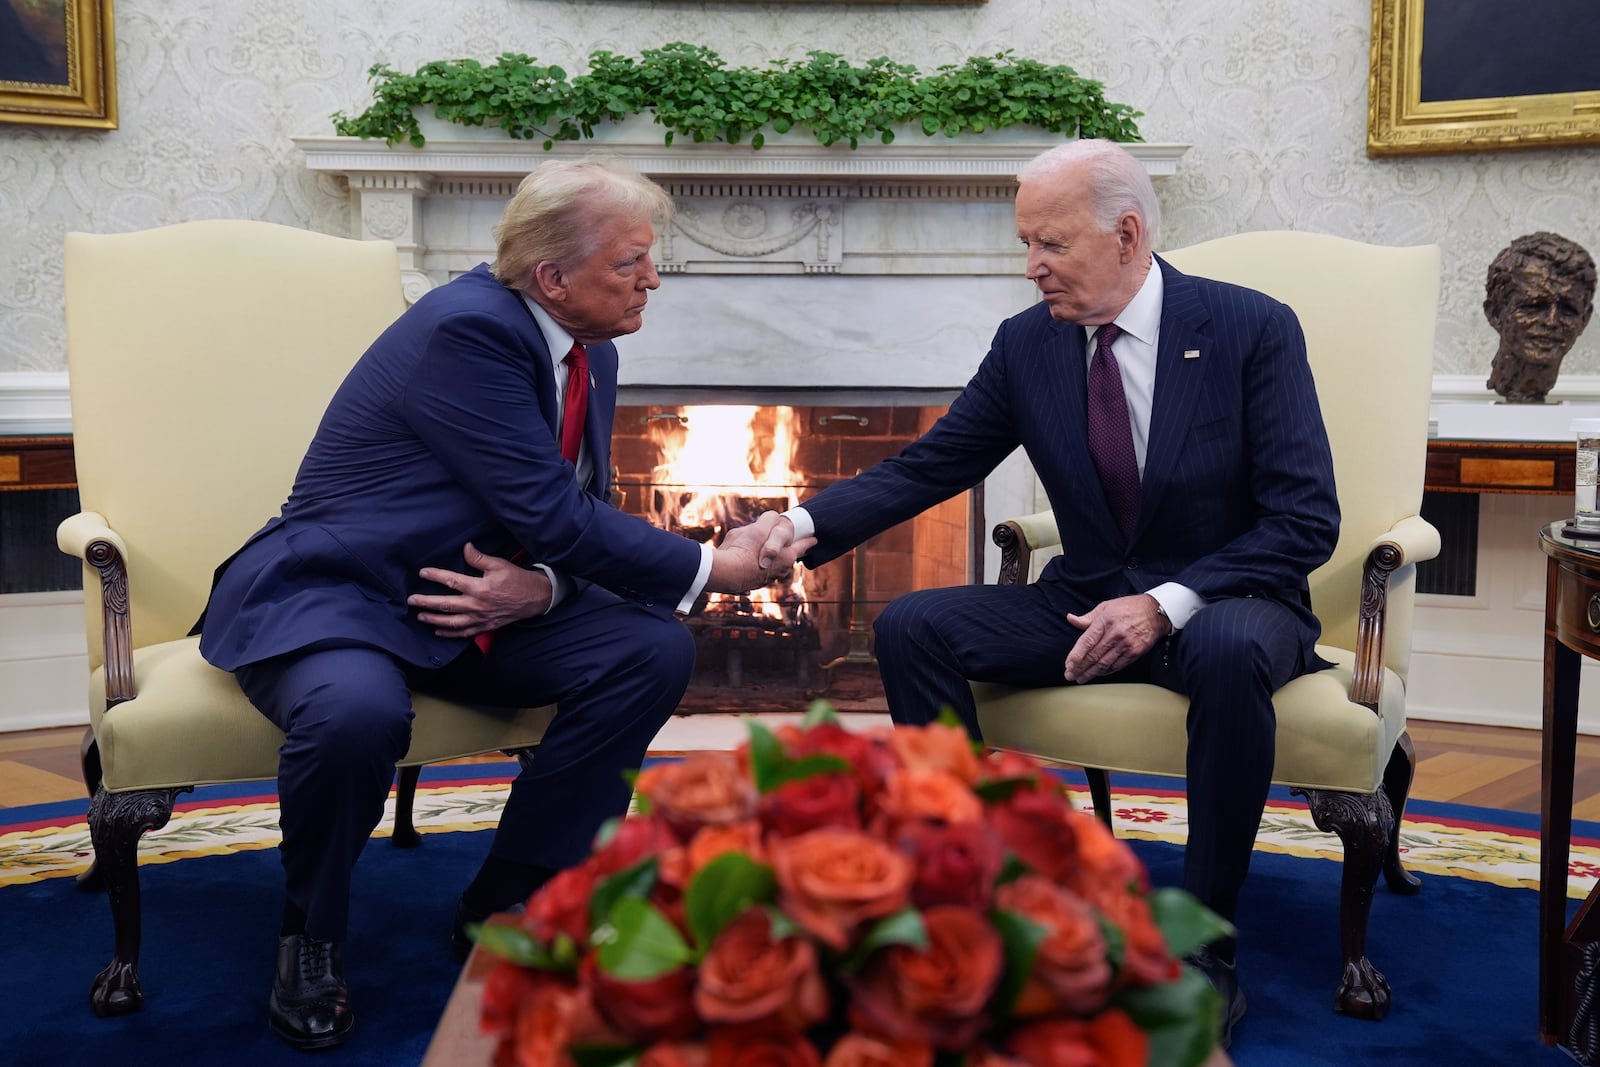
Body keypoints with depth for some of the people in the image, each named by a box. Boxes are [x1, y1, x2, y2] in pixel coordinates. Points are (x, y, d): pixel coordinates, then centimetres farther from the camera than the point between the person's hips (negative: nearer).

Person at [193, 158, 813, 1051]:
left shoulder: (591, 354, 4)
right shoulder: (468, 328, -23)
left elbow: (577, 521, 7)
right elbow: (549, 512, -26)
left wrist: (542, 586, -17)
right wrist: (712, 568, -18)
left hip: (478, 603, 8)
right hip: (326, 594, -7)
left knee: (655, 649, -11)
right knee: (359, 710, -39)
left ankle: (506, 905, 1)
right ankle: (312, 936, -6)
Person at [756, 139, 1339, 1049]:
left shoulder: (1253, 328, -11)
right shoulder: (1026, 343, 0)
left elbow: (1307, 521, -14)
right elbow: (927, 468, 3)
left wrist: (1167, 603, -25)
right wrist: (804, 523, -15)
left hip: (1227, 605, -4)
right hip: (1088, 603, 4)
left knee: (1227, 652, -39)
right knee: (911, 626, -16)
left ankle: (1205, 949, -22)